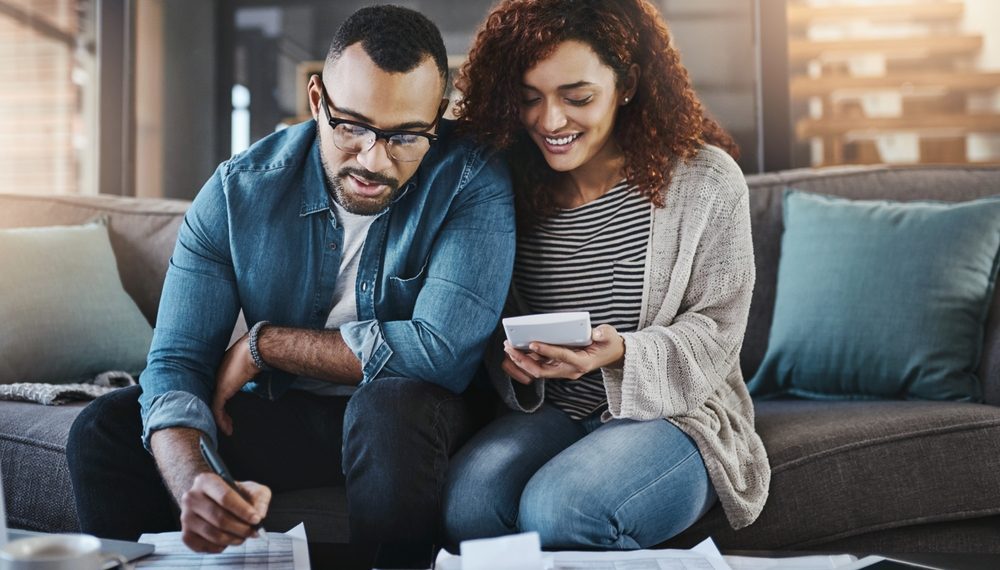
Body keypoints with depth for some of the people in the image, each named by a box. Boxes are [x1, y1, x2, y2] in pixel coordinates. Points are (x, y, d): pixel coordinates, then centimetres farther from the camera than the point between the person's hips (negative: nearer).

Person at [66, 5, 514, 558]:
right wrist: (192, 484, -39)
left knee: (390, 406, -36)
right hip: (282, 412, 3)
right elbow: (175, 363, -16)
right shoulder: (237, 194, -12)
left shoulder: (472, 181, -20)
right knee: (105, 429, -15)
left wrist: (264, 344, -19)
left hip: (414, 413, -2)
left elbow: (444, 351, -29)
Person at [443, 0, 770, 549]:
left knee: (557, 510, -32)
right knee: (467, 498, -30)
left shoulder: (707, 182, -7)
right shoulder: (513, 183, 4)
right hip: (546, 410, 3)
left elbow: (714, 334, -6)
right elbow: (501, 316, 12)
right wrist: (510, 357, -13)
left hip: (676, 413, -3)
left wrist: (620, 353, -25)